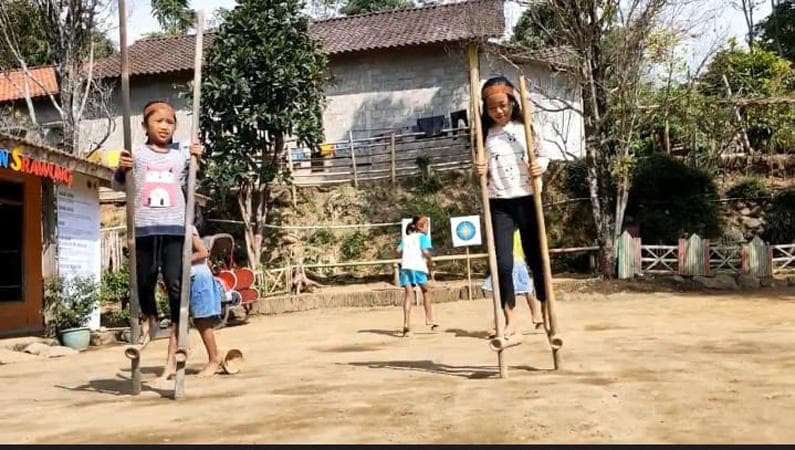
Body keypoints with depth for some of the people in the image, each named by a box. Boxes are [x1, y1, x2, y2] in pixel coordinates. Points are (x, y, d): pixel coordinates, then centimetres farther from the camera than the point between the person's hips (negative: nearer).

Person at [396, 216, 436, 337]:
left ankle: (406, 324, -13)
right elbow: (425, 251, -10)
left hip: (405, 267, 4)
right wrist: (430, 261, 6)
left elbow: (399, 250, 9)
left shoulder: (405, 237, 20)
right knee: (425, 292, 17)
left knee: (408, 294, -1)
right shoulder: (422, 237, 4)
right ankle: (429, 319, 25)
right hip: (418, 267, -4)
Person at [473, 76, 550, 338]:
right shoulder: (484, 134, 3)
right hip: (499, 204, 0)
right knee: (503, 263, -4)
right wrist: (480, 171, -13)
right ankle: (509, 319, 6)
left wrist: (541, 166, -12)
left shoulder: (525, 127, 1)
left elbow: (543, 155, 9)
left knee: (536, 257, 7)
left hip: (527, 199, 0)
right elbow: (483, 172, 9)